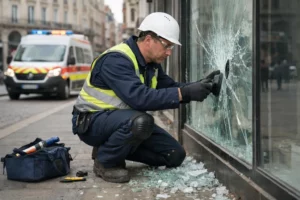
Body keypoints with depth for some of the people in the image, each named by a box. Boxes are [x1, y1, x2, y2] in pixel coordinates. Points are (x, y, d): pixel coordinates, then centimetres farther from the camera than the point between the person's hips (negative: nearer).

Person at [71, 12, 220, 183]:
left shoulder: (151, 63, 2)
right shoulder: (116, 59, -26)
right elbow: (139, 98, -38)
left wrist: (198, 86, -13)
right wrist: (184, 93, -39)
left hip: (124, 119, 8)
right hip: (92, 121, -8)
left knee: (175, 155, 1)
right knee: (141, 121, -38)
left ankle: (118, 148, 12)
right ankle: (105, 161, -13)